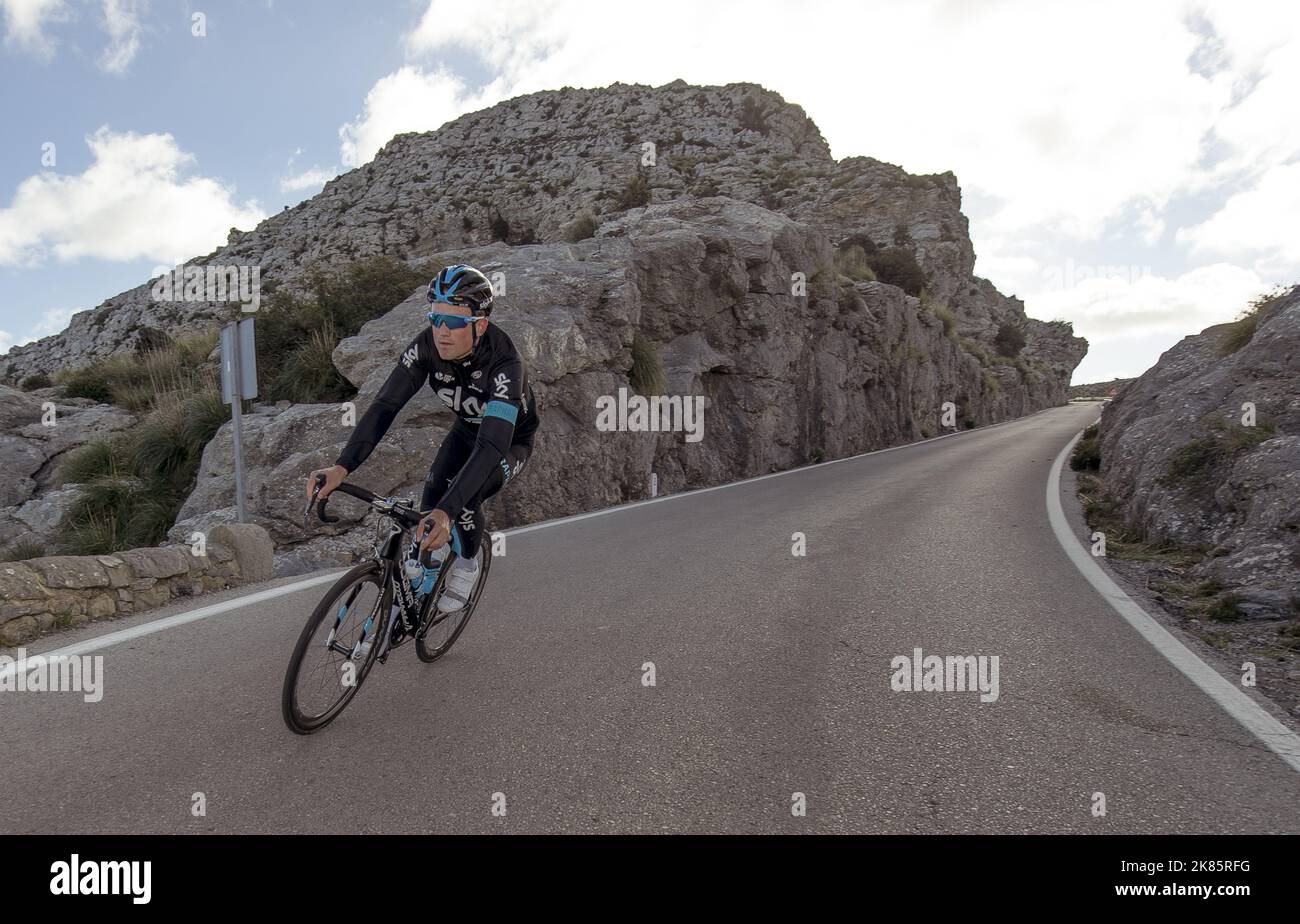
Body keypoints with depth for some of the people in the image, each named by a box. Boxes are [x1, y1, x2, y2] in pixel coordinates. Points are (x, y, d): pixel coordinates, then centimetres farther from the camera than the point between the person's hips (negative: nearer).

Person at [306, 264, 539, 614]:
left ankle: (469, 563, 5)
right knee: (431, 502, -11)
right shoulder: (428, 345, -26)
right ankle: (432, 550, 23)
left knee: (462, 502, -26)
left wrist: (448, 512, -62)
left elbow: (492, 444, -51)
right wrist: (342, 466, -43)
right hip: (466, 429, 5)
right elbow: (385, 405, -29)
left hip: (511, 440, -4)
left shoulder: (504, 363, -41)